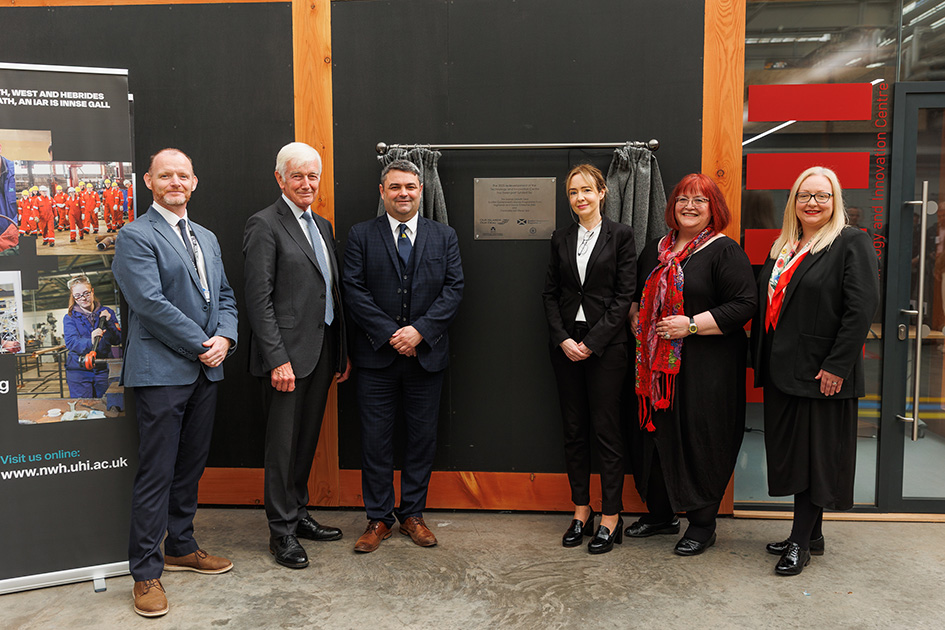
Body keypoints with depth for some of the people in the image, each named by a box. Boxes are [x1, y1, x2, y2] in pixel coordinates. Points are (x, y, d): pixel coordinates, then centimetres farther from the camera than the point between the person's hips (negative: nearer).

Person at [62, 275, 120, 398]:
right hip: (78, 371, -2)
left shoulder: (106, 313, 6)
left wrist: (109, 323, -12)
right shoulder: (69, 318, 1)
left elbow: (117, 340, 3)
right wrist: (90, 342, -34)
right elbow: (71, 342, -15)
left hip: (102, 370, 2)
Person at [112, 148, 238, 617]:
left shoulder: (207, 239, 18)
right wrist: (201, 345, -14)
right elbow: (151, 303, -16)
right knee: (156, 473, -2)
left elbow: (224, 295, 16)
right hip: (161, 372, -7)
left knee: (191, 465, 16)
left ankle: (180, 547, 32)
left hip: (206, 370, 7)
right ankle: (146, 572, 10)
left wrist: (225, 338, -3)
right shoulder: (136, 237, -6)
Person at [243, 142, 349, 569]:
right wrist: (277, 358, -20)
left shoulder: (322, 226, 16)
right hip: (288, 353, -7)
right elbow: (258, 299, -14)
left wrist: (342, 353, 14)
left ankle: (298, 514, 31)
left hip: (322, 351, 8)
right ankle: (281, 531, 15)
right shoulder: (264, 225, -8)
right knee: (283, 444, 2)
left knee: (307, 438, 17)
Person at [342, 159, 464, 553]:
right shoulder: (361, 236, 3)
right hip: (376, 357, -1)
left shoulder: (444, 236, 8)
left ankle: (412, 513, 24)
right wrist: (390, 334, -13)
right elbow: (354, 291, -4)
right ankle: (378, 518, 19)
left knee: (423, 437, 8)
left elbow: (454, 288, -1)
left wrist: (419, 330, -13)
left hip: (426, 354, 2)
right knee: (375, 439, 5)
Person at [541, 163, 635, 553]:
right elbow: (550, 293, 8)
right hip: (566, 345, 4)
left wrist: (592, 342, -12)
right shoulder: (561, 239, 10)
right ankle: (581, 511, 21)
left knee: (606, 430, 0)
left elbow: (624, 295, -7)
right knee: (574, 430, 9)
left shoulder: (620, 236, -2)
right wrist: (563, 339, -5)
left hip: (606, 344, -4)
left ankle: (611, 517, 11)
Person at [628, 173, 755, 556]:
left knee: (701, 439, 0)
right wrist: (636, 318, 6)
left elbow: (743, 306, -13)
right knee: (657, 434, 12)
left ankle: (703, 524, 17)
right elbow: (638, 296, 26)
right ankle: (660, 513, 28)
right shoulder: (655, 251, 14)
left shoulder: (724, 251, -6)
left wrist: (691, 324, -19)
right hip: (657, 364, 6)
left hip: (706, 365, -6)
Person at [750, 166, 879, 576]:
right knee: (791, 452, 13)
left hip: (821, 373, -7)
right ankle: (810, 535, 27)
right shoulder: (782, 247, 15)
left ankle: (801, 541, 13)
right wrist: (760, 358, 11)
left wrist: (836, 366, -18)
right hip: (782, 370, 7)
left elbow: (862, 308, -15)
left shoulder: (851, 243, -7)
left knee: (815, 454, 2)